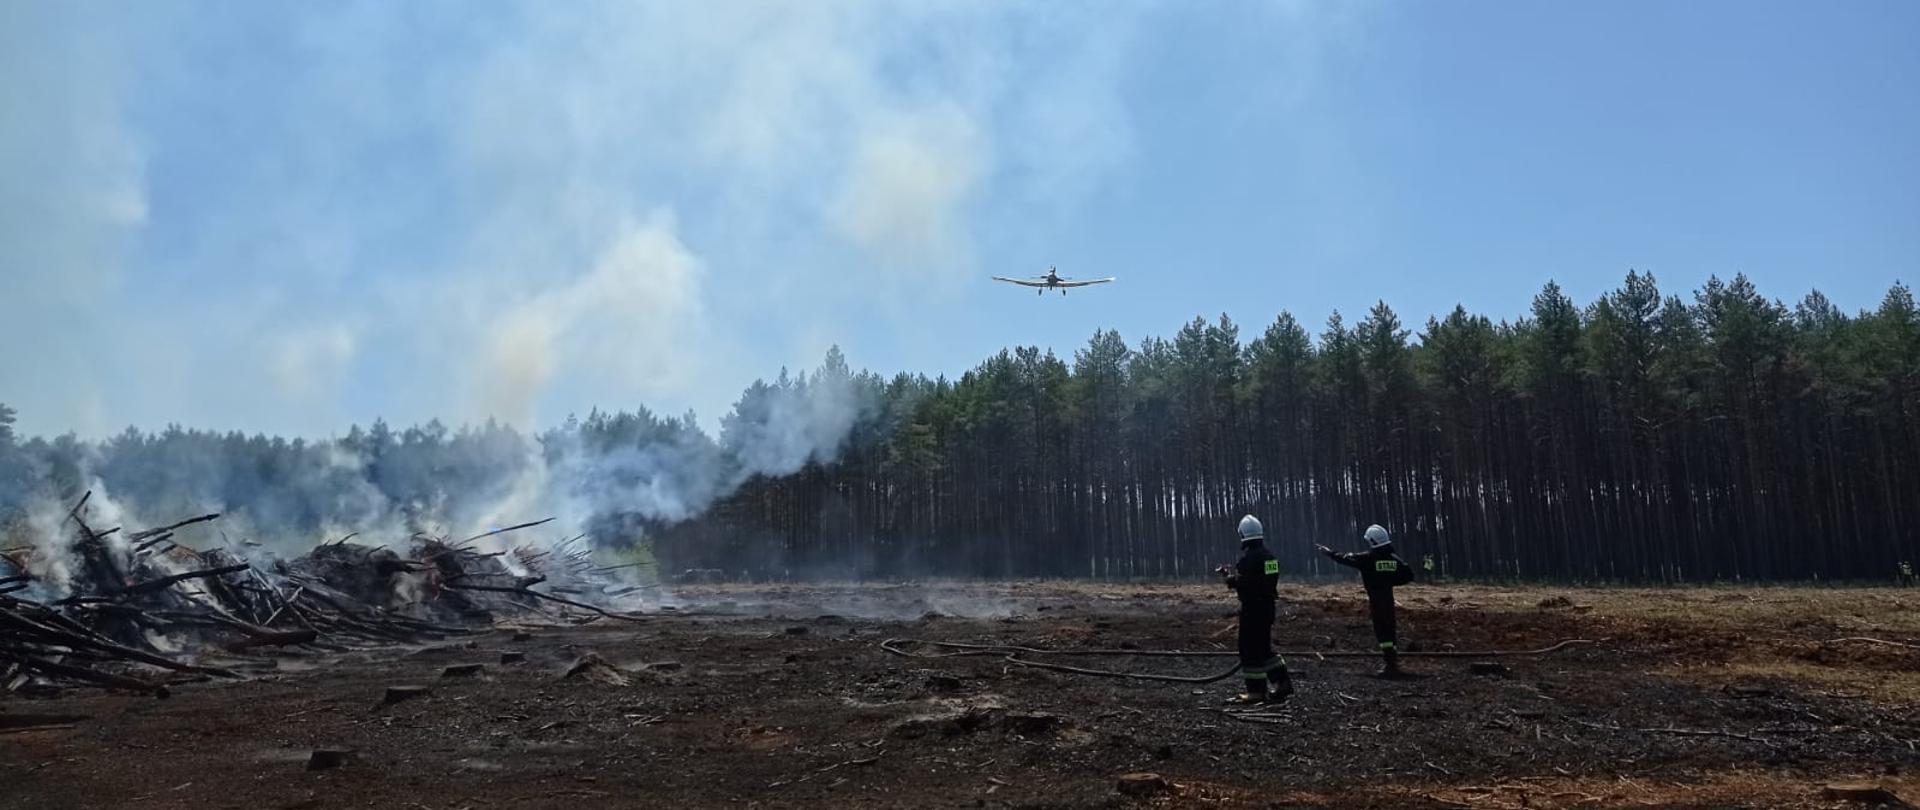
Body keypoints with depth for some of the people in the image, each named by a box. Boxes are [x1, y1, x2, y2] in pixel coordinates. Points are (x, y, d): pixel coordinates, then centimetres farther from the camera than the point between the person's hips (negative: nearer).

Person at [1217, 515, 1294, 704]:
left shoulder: (1249, 558, -19)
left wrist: (1230, 579, -3)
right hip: (1267, 605, 9)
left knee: (1250, 648, -1)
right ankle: (1282, 682, 20)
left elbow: (1244, 583, -22)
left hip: (1252, 608, -9)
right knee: (1264, 647, 19)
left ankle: (1256, 691, 3)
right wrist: (1234, 572, 17)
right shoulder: (1269, 556, 9)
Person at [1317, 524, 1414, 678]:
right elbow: (1408, 575, 4)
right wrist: (1390, 580, 10)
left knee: (1382, 631, -4)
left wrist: (1329, 552, 12)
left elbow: (1347, 558, -2)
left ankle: (1391, 666, -8)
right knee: (1388, 629, 16)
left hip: (1375, 601, -6)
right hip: (1389, 600, 6)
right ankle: (1392, 661, 24)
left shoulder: (1367, 558, -12)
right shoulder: (1394, 558, 3)